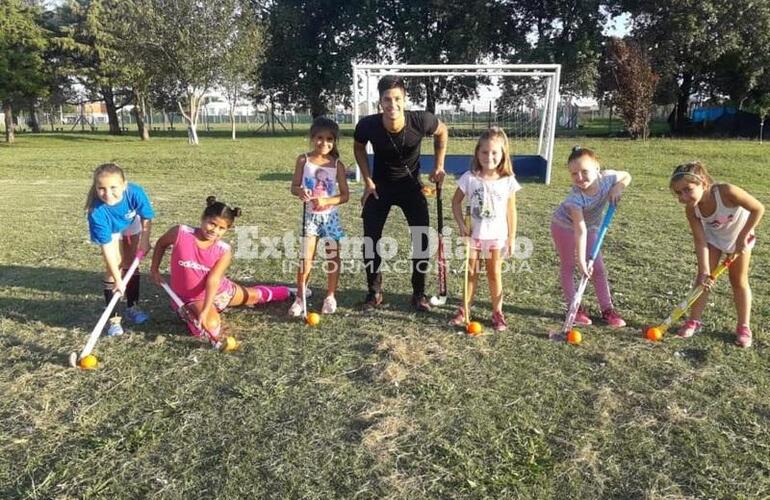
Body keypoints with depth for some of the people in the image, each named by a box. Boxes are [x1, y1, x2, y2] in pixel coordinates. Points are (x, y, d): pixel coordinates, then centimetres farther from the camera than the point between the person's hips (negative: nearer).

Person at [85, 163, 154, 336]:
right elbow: (107, 247, -36)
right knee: (113, 268, -9)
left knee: (131, 263, 8)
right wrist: (118, 279, -34)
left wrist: (145, 240, -14)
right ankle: (113, 317, 1)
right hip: (110, 230, -2)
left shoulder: (135, 192, -40)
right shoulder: (97, 211, -41)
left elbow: (146, 218, -18)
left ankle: (132, 307, 24)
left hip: (132, 225, 2)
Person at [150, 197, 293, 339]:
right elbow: (161, 243, 0)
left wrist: (205, 311, -37)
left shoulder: (224, 251, -20)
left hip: (218, 291, 3)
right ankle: (191, 315, 3)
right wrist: (154, 270, -2)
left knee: (255, 295, 22)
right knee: (211, 327, -31)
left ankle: (284, 293, 55)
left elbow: (213, 280, -27)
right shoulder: (180, 233, -23)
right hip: (193, 298, -2)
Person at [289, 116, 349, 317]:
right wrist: (300, 191, -25)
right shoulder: (303, 160, -3)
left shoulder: (337, 165, -4)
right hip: (310, 215, -1)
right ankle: (300, 297, 9)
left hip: (330, 216, 1)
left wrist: (326, 201, -21)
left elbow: (345, 195, -5)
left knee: (333, 256, 6)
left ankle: (330, 296, 21)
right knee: (306, 257, -3)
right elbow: (294, 187, -2)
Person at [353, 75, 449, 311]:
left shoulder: (421, 121, -27)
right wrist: (368, 181, -7)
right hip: (380, 185, 0)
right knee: (370, 238, -4)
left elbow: (442, 131, -2)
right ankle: (374, 292, 14)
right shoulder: (368, 125, -26)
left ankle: (419, 294, 12)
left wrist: (439, 166, -6)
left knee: (422, 238, -4)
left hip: (411, 183, 0)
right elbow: (359, 148, -1)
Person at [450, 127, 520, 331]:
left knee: (495, 274, 11)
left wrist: (512, 237, -1)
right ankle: (464, 310, 24)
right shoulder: (469, 178, -10)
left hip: (496, 236, 0)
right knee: (470, 273, 12)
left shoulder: (508, 181, -8)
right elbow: (456, 202, 0)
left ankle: (497, 312, 23)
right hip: (473, 234, 0)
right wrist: (461, 224, -11)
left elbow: (511, 210, -2)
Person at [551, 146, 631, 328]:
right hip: (565, 226, -4)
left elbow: (627, 176, -2)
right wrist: (581, 259, -44)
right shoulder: (575, 197, -39)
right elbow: (580, 230, -42)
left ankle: (607, 309, 14)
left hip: (591, 228, 4)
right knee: (568, 267, 3)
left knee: (599, 268, 5)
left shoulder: (606, 178, -26)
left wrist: (618, 188, -23)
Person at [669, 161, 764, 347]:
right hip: (713, 237, 2)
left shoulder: (726, 192, -41)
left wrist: (742, 237, -27)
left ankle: (744, 327, 18)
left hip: (739, 235, -2)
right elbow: (700, 241, -25)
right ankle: (694, 321, 10)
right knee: (703, 276, -2)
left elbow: (758, 208, -29)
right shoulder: (691, 209, -29)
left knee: (739, 281, 6)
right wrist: (705, 272, -32)